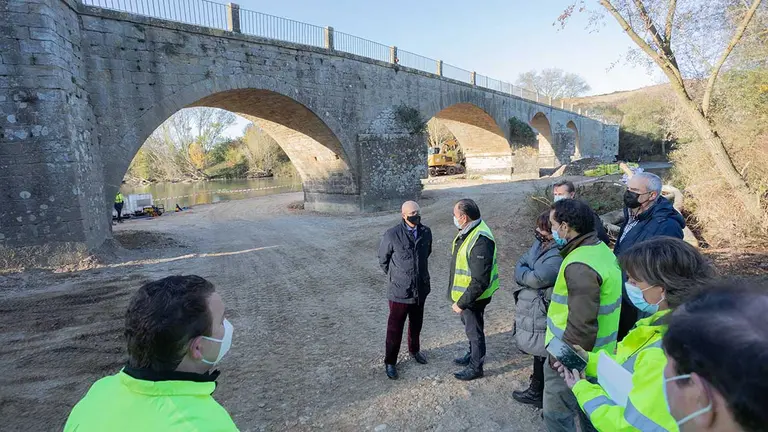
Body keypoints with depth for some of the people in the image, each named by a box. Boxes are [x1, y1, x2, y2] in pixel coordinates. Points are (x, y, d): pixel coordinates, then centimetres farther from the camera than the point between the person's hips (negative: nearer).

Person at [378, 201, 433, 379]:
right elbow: (383, 259, -1)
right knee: (395, 328, 9)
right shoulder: (392, 235, -17)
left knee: (416, 324, 23)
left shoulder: (426, 232, -5)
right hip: (399, 291, -4)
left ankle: (414, 350, 48)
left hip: (421, 289, 4)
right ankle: (390, 361, 28)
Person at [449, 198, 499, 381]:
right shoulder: (467, 232, 1)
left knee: (474, 330, 10)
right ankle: (472, 355, 48)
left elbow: (480, 281, -31)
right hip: (465, 292, 9)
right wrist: (459, 298, 18)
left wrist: (462, 303, -24)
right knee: (469, 326, 26)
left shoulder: (480, 240, -31)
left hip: (473, 296, -9)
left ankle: (475, 367, 31)